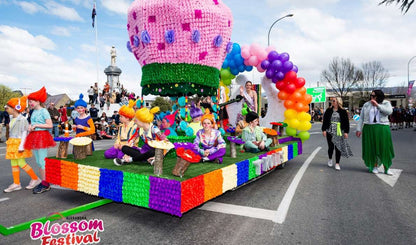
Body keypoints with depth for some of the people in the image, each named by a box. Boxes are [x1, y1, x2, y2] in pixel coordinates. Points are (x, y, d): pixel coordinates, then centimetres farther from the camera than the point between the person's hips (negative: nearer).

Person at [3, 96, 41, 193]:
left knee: (21, 163, -9)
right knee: (13, 163, 9)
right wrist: (10, 143, 21)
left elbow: (24, 132, -16)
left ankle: (35, 179, 3)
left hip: (19, 142, -9)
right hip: (12, 143, 9)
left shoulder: (22, 119, -13)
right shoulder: (13, 119, 14)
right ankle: (16, 184, 15)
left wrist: (21, 145, -20)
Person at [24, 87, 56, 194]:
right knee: (38, 162, 11)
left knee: (42, 161, -8)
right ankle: (42, 181, 18)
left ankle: (46, 184, -2)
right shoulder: (34, 112, 16)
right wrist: (30, 126, 5)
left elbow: (50, 125, -16)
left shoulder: (44, 111, -9)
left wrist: (36, 125, -15)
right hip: (34, 137, 9)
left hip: (42, 136, -9)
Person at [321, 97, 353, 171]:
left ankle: (337, 163, 7)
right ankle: (330, 159, 32)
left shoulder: (343, 112, 1)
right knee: (331, 147, 6)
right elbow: (325, 120, 6)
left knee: (338, 147, -1)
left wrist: (346, 132, -3)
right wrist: (324, 130, -1)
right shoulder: (328, 111, 5)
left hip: (339, 132, -1)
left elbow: (346, 122, 3)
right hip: (330, 132, 1)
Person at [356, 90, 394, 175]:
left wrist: (377, 105, -18)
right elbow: (361, 118, 7)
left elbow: (389, 111, -18)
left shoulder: (386, 103, 4)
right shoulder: (366, 105, 7)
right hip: (369, 129, 1)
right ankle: (375, 167, 16)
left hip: (382, 129, -1)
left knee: (385, 148, 1)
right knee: (372, 148, 3)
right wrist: (359, 129, 0)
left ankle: (387, 168, 12)